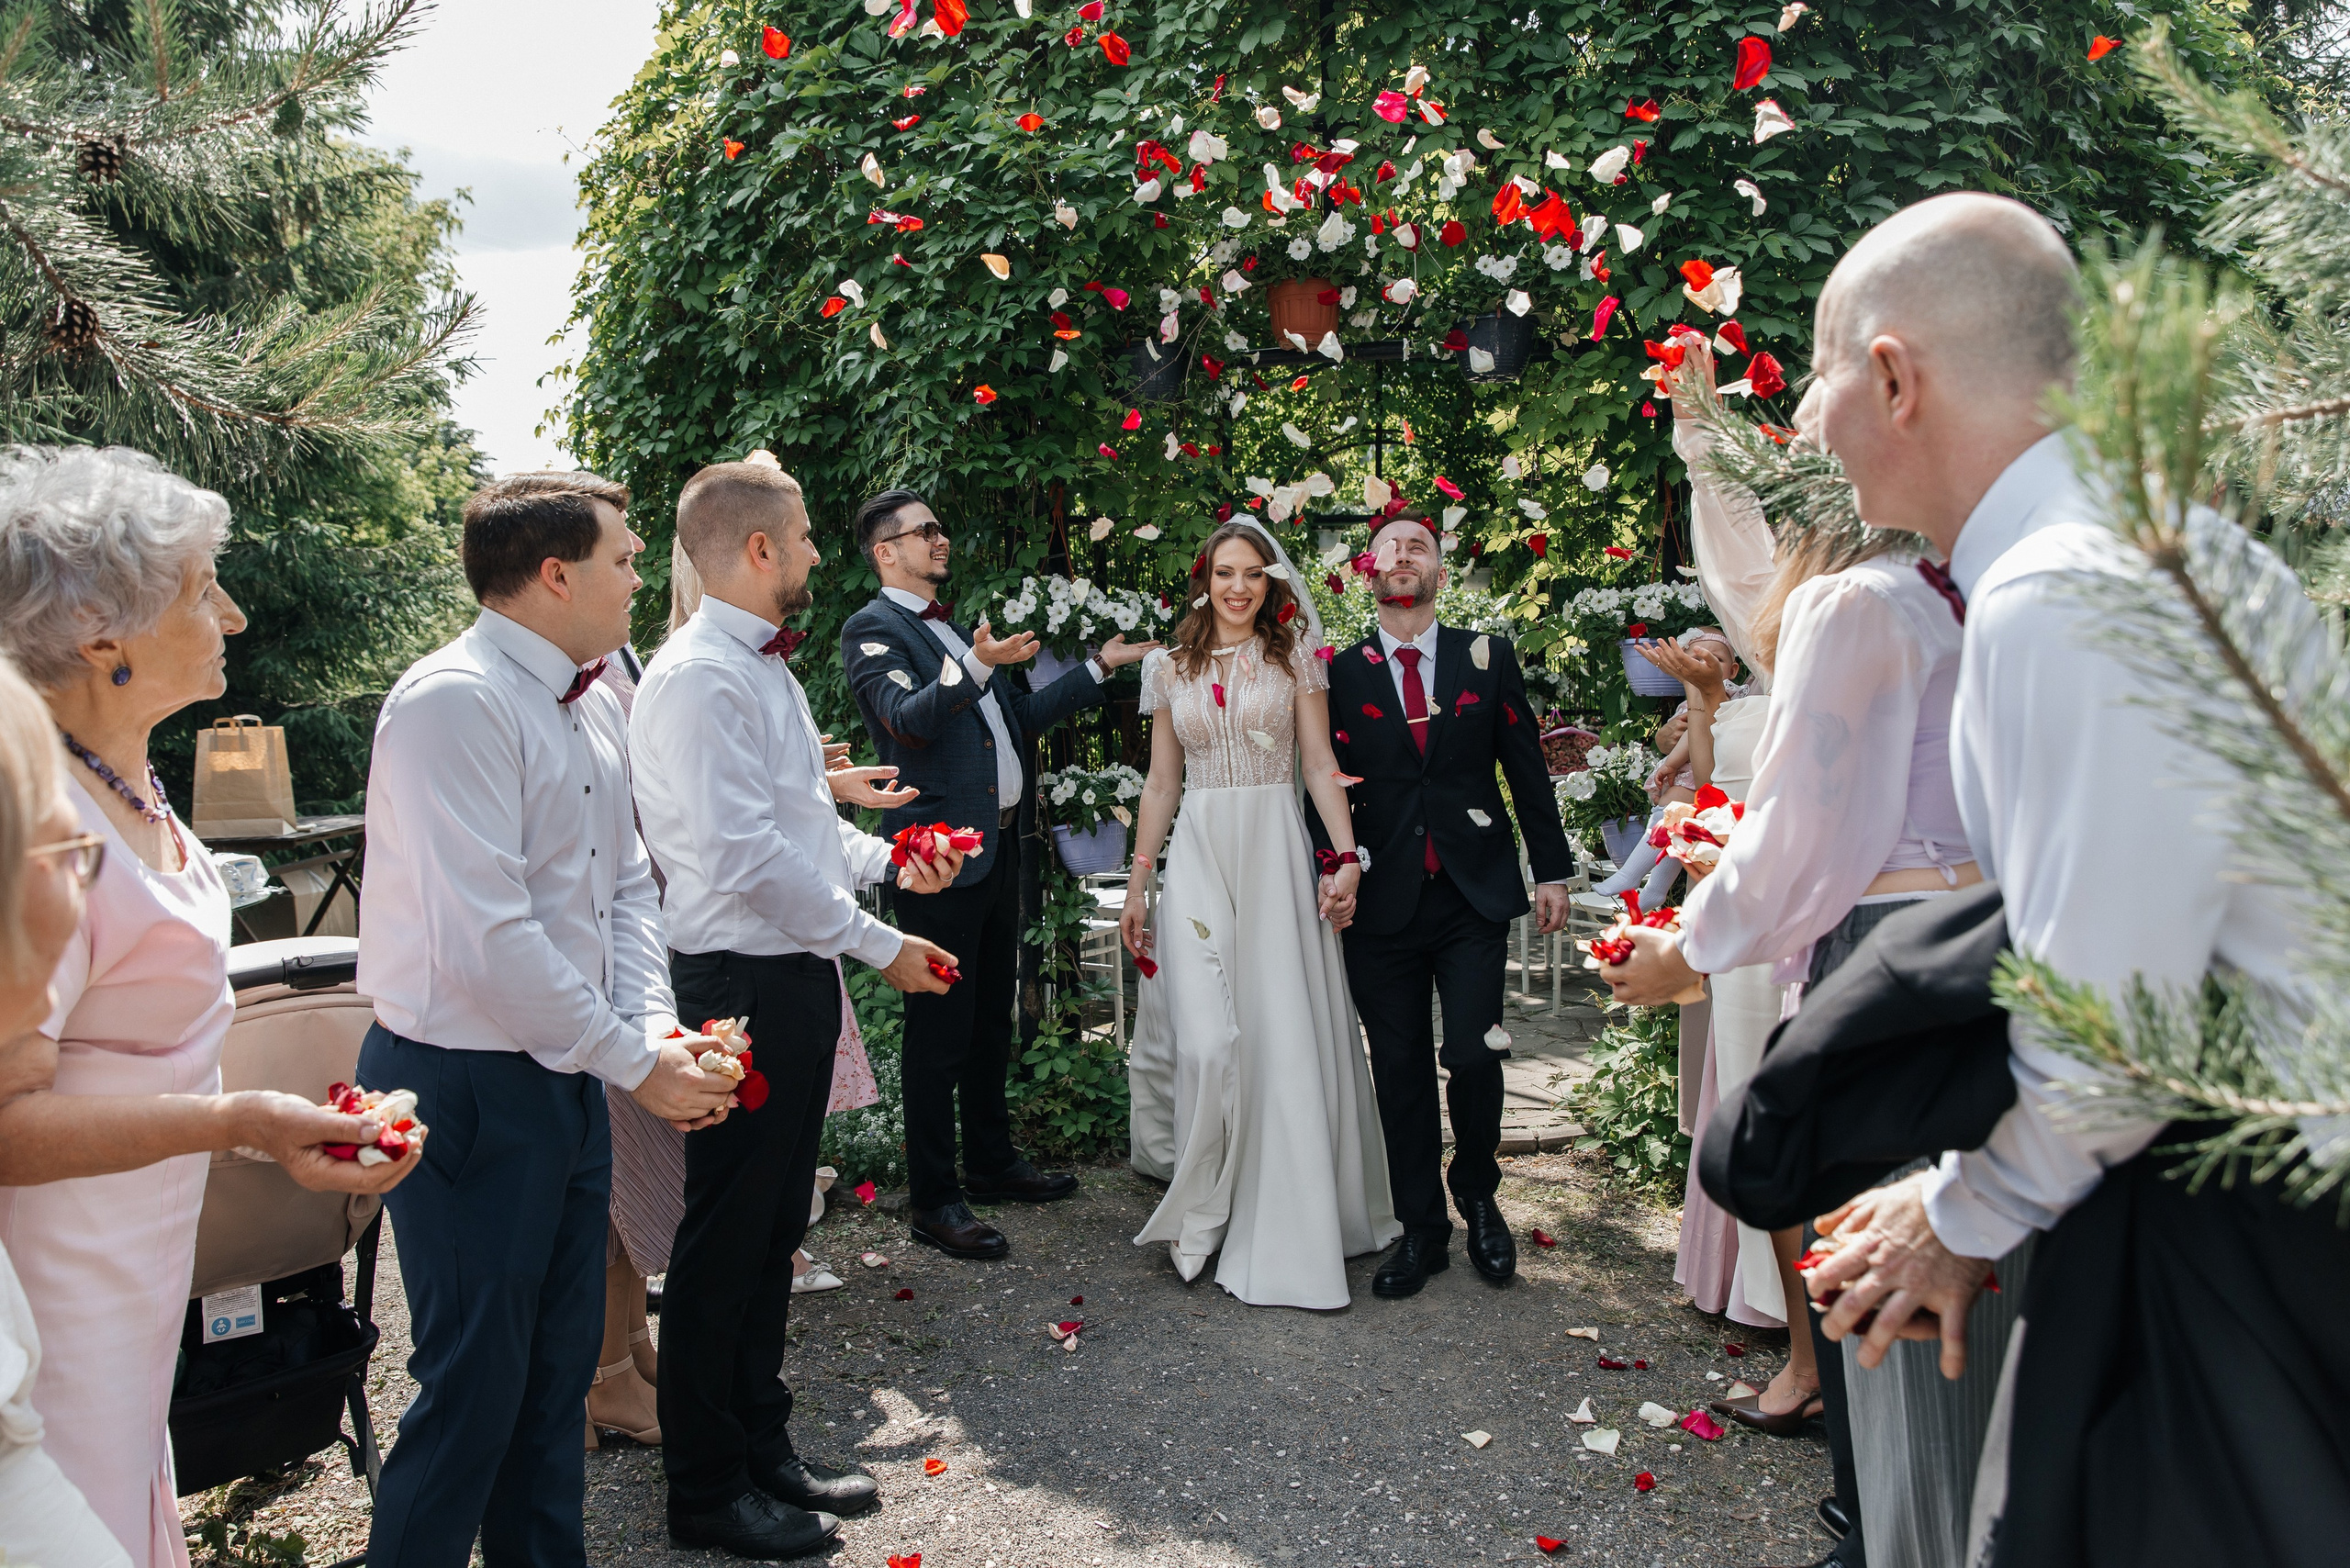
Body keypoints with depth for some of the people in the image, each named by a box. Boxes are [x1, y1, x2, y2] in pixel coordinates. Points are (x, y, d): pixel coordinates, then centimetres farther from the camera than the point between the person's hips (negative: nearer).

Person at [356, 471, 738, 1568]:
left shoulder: (595, 704, 8)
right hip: (468, 1086, -8)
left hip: (567, 1077, 9)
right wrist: (637, 1064, -18)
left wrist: (657, 1027, -4)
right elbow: (488, 940, -25)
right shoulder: (456, 702, -20)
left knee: (559, 1363, 19)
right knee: (477, 1382, 4)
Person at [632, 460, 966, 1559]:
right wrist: (879, 945, -16)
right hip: (745, 983, -10)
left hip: (796, 975, 10)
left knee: (773, 1228, 18)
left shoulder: (763, 666, 14)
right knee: (724, 1239, 4)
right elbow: (748, 858, -23)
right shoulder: (700, 677, -18)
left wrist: (890, 860, 9)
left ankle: (761, 1450, 34)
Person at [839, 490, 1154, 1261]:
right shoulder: (872, 630, -7)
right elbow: (908, 719, -23)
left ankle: (991, 1160, 32)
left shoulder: (958, 628, 20)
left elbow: (1021, 715, 24)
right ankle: (934, 1199, 7)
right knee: (939, 1029, -2)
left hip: (999, 845, 9)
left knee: (992, 1018, 18)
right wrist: (975, 667, -38)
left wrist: (1100, 667, 22)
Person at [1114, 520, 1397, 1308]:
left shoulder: (1295, 658, 6)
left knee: (1287, 1035, 0)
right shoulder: (1171, 667, 10)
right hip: (1198, 858, 1)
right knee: (1209, 1042, -8)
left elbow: (1321, 766, 2)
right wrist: (1136, 885, 11)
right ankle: (1201, 1215, 10)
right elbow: (1161, 783, 13)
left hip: (1276, 856, -1)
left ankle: (1283, 1225, 15)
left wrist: (1347, 855, -11)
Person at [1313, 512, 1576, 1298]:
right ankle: (1420, 1229, 20)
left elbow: (1528, 771, 9)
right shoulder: (1339, 674, 5)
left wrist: (1551, 870, 7)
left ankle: (1478, 1198, 21)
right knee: (1400, 1070, 5)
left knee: (1472, 1055, -7)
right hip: (1383, 900, 1)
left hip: (1475, 894, 0)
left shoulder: (1488, 658, 8)